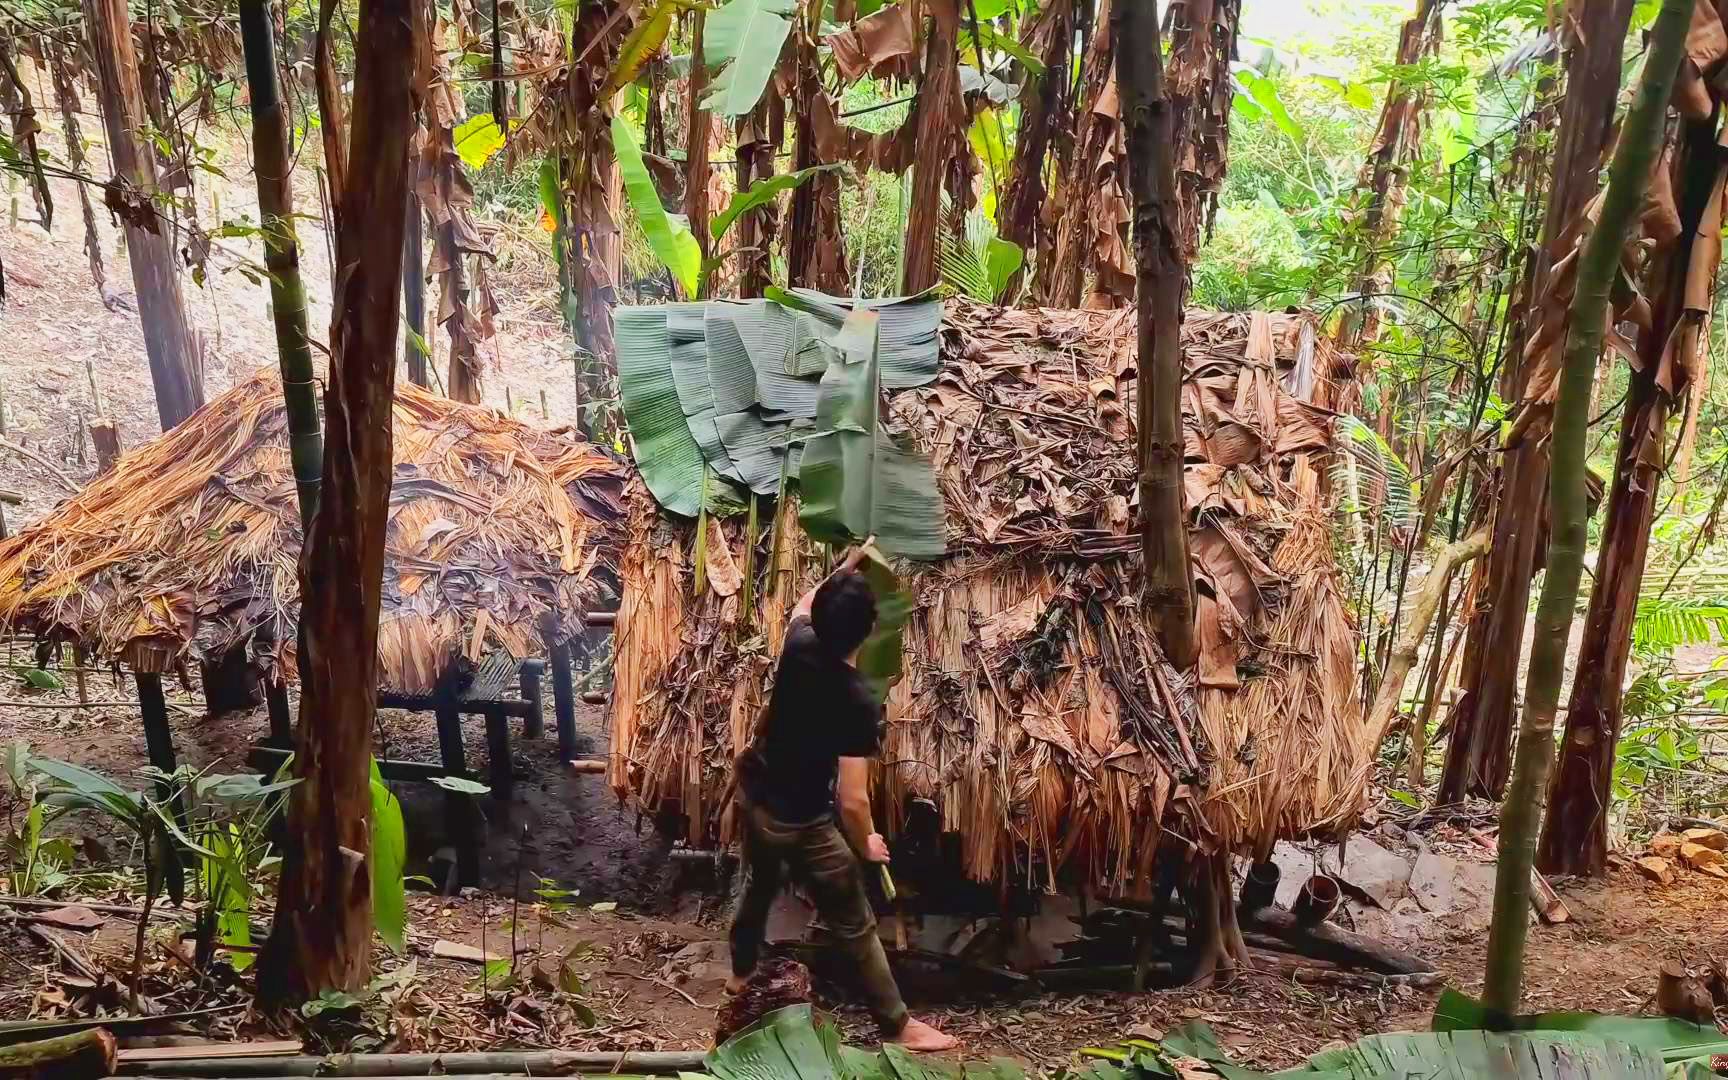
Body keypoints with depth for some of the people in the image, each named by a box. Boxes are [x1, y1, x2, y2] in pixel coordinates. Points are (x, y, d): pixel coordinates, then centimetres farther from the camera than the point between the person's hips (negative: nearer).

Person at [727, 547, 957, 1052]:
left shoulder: (798, 646, -15)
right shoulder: (858, 703, -32)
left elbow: (803, 606, 13)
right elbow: (852, 801, -30)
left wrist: (846, 567, 18)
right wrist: (865, 845, -11)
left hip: (755, 797, 7)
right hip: (803, 824, -7)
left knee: (759, 886, 33)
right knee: (856, 927, 11)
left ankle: (740, 971, 56)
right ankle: (897, 1024, 26)